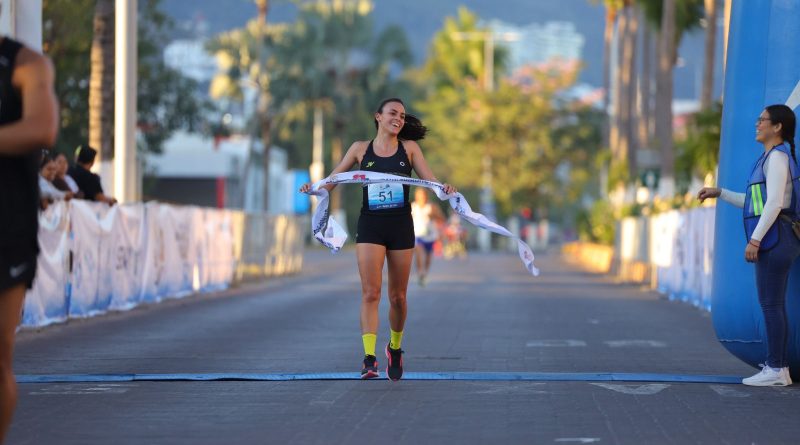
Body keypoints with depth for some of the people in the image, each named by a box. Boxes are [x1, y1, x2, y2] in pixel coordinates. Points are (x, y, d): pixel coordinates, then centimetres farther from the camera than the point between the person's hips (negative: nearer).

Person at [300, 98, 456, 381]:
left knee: (398, 295, 8)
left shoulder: (409, 148, 7)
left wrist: (444, 188, -22)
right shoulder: (361, 149, 6)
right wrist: (314, 188, -13)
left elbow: (430, 180, 0)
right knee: (370, 293, -13)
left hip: (401, 227, 1)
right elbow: (332, 180, 7)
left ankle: (395, 348, 31)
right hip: (370, 227, -1)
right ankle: (369, 359, -19)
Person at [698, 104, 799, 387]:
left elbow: (774, 203, -19)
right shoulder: (774, 159, 21)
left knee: (770, 304, -8)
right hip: (776, 242, 10)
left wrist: (754, 240, -21)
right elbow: (759, 205, 26)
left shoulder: (777, 156, -11)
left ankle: (775, 370, -7)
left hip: (773, 238, -10)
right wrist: (719, 193, 23)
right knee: (773, 305, 9)